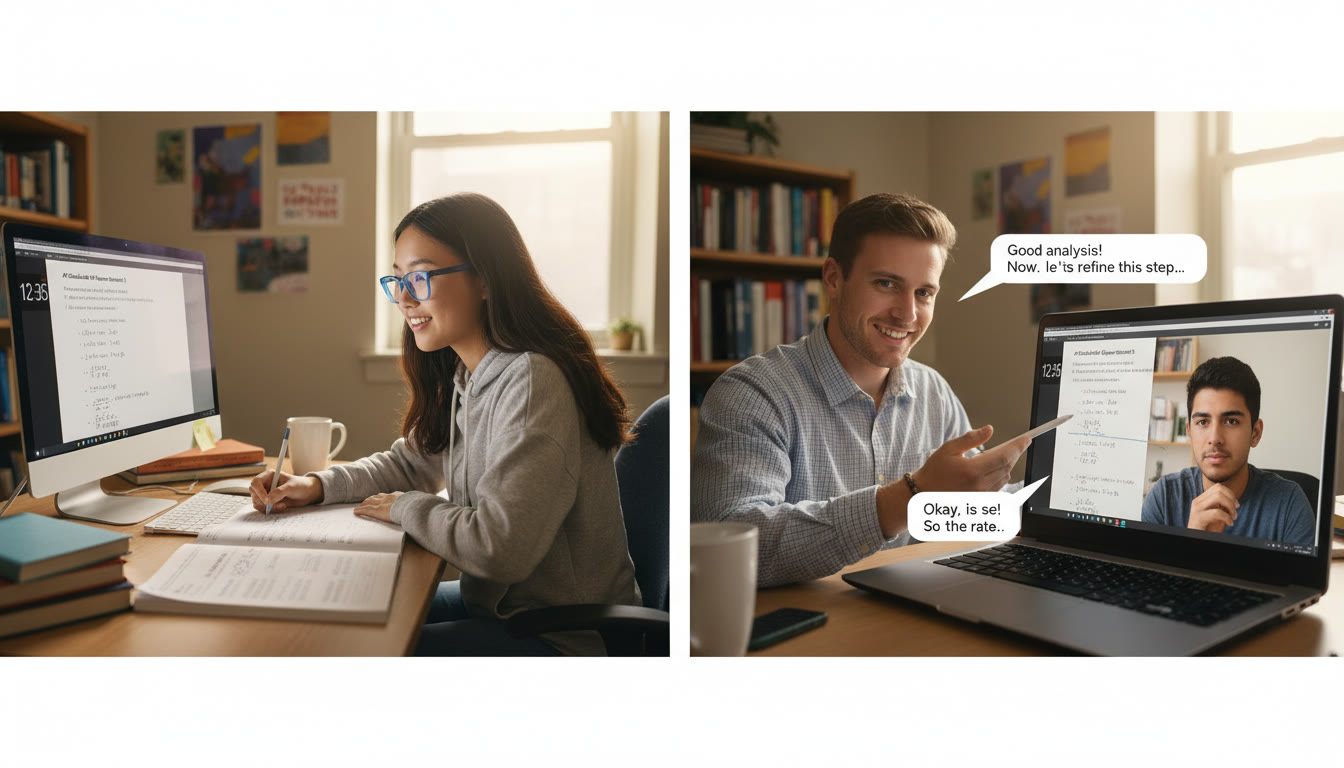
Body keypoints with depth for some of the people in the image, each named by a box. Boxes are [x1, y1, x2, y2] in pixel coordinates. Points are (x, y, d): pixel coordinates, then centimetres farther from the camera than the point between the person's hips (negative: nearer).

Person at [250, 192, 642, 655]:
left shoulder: (531, 380, -27)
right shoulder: (462, 375, 5)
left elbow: (500, 546, -32)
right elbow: (409, 463, 19)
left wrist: (403, 507, -14)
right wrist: (317, 486, 1)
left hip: (565, 639, -9)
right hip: (499, 603, 9)